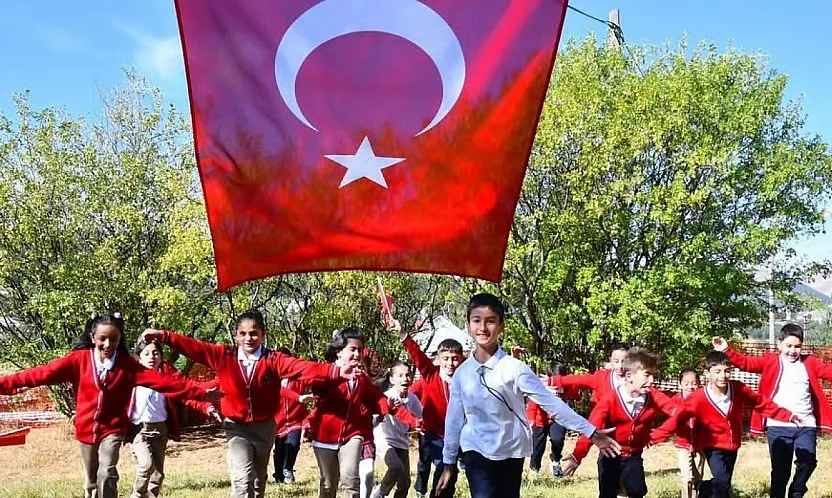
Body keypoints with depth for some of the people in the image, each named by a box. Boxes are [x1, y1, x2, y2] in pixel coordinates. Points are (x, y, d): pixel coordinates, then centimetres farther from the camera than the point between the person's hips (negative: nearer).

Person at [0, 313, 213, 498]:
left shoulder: (128, 365, -6)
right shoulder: (79, 359, -8)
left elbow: (160, 380, -12)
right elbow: (44, 373, -14)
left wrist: (199, 393, -21)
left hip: (113, 429, -1)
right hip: (86, 429, 2)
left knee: (107, 474, -19)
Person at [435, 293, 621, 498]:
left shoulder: (514, 367, -10)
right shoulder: (462, 372, -1)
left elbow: (551, 403, -12)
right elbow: (454, 419, 8)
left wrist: (591, 432, -16)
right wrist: (448, 464, 12)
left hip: (511, 453, 0)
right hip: (477, 453, 1)